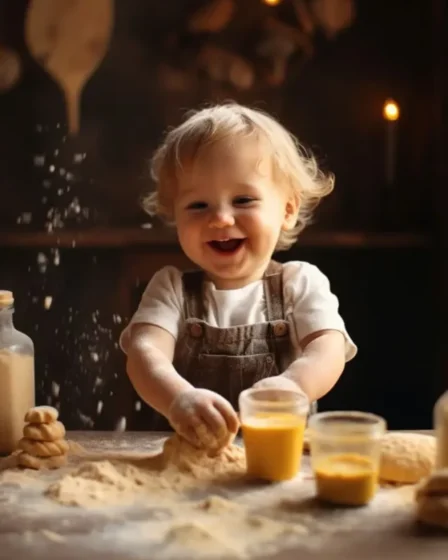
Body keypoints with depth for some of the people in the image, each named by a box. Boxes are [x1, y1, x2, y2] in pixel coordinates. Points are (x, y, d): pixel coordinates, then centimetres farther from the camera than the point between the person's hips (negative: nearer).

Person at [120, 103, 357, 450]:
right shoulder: (172, 288, 4)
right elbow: (145, 352, -14)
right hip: (184, 456, 0)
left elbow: (329, 350, -13)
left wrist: (293, 384, -37)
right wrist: (178, 398, -37)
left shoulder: (301, 283, 3)